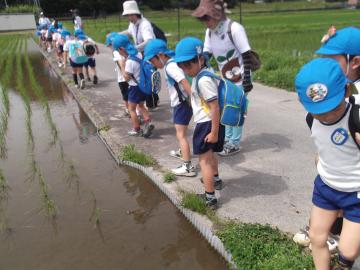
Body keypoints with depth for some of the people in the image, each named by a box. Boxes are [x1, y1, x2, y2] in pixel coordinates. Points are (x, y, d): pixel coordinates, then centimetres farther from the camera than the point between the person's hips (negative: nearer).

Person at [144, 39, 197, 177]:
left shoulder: (170, 66, -20)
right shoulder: (173, 63, 11)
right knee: (181, 133, 25)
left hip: (182, 104, -10)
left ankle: (187, 167, -7)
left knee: (181, 135, -9)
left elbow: (185, 82, -31)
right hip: (181, 103, 10)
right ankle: (183, 152, 44)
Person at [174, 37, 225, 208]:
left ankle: (210, 198, 5)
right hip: (209, 122, 10)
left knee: (204, 160, -2)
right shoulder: (205, 72, 6)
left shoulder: (203, 80, -25)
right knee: (210, 153, 30)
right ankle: (214, 178, 54)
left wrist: (214, 132, -22)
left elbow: (215, 107, -26)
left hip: (207, 123, -10)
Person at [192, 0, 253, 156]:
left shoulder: (234, 28, -22)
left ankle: (234, 144, 12)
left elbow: (246, 55, -21)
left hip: (239, 78, -7)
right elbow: (206, 54, 5)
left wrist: (247, 79, -23)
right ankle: (227, 138, 30)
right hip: (225, 78, 7)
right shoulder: (210, 31, -1)